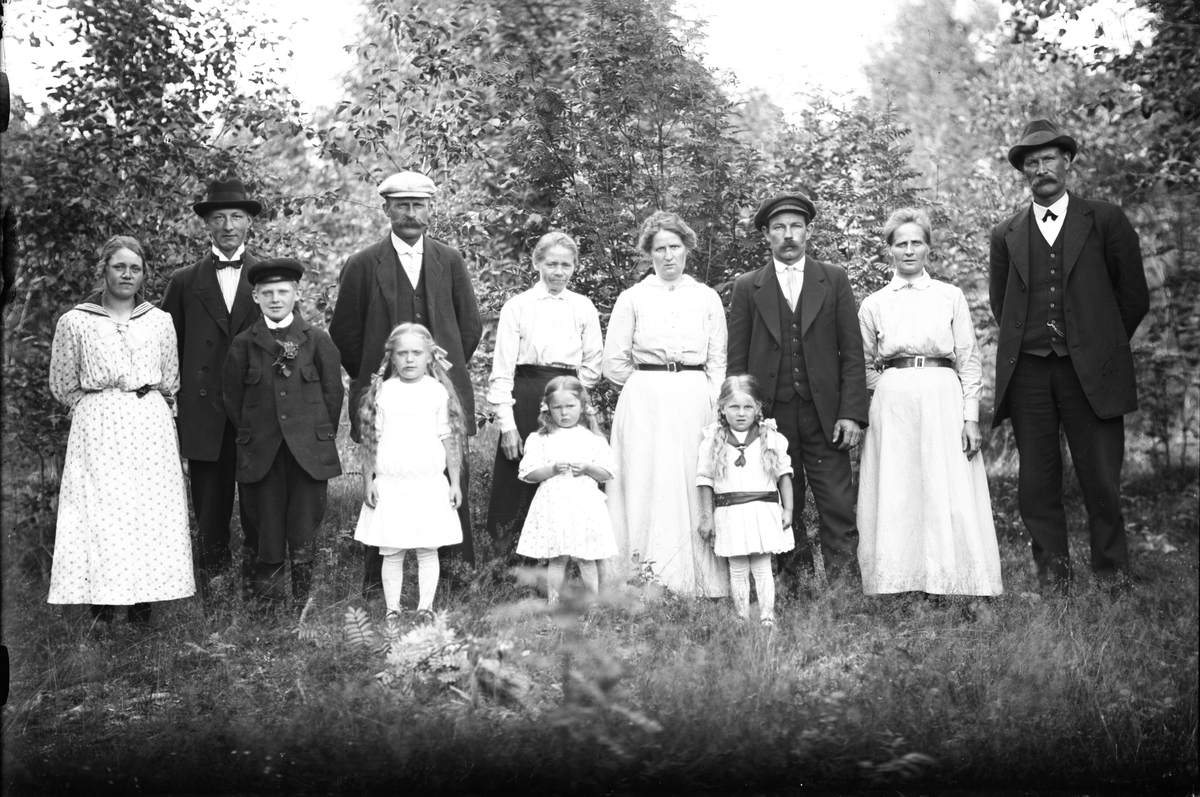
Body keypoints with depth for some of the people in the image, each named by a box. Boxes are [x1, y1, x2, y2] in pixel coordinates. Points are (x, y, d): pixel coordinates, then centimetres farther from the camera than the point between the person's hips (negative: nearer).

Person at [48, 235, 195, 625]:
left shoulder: (160, 321, 11)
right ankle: (101, 614, -5)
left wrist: (144, 410, 11)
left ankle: (142, 607, 2)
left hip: (151, 428, 2)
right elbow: (63, 386, 9)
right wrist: (100, 411, 8)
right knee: (98, 515, -8)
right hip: (98, 430, -2)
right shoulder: (75, 322, 5)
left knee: (151, 515, -3)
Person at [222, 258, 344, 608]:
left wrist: (322, 437, 4)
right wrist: (251, 436, 6)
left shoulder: (318, 341, 3)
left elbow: (333, 394, 6)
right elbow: (233, 399, 9)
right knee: (269, 526, 4)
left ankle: (304, 602, 10)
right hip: (262, 454, 1)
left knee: (305, 531, 2)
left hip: (310, 452, -1)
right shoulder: (244, 344, 5)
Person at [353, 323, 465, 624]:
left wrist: (455, 481, 2)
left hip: (430, 484, 0)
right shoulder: (382, 391, 2)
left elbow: (450, 439, 3)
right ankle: (392, 609, 12)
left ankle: (425, 607, 11)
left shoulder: (438, 391, 1)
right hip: (390, 484, 1)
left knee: (428, 550, 3)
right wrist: (368, 480, 1)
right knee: (391, 552, 4)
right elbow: (371, 439, 4)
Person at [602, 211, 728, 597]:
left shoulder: (707, 298, 10)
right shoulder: (632, 299, 6)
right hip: (644, 404, -1)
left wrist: (711, 403, -2)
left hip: (695, 402, 1)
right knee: (646, 485, -5)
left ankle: (699, 580, 3)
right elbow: (613, 362, 6)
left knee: (693, 488, -1)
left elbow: (718, 362, 10)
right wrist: (649, 385, 3)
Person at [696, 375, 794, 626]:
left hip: (765, 510, 0)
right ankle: (742, 619, 10)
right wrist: (707, 516, 3)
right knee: (737, 570, 5)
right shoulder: (713, 441, 1)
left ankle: (767, 618, 2)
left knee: (762, 567, 0)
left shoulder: (771, 438, 1)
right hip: (729, 512, 1)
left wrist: (788, 509, 2)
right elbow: (705, 480, 4)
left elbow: (784, 474, 6)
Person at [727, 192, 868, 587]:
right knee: (782, 512, 4)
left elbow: (852, 352, 4)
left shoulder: (835, 280, 8)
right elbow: (737, 361, 6)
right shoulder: (747, 287, 7)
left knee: (838, 509, -3)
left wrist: (851, 413, -5)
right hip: (769, 416, 0)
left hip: (824, 415, 0)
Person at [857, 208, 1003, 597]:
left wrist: (971, 416, -3)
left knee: (950, 499, -5)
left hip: (944, 403, 0)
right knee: (896, 499, -2)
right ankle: (898, 585, 4)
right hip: (892, 405, 1)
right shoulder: (873, 305, 10)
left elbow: (969, 361, 5)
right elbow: (865, 367, 17)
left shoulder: (951, 297, 8)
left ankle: (954, 586, 2)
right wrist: (893, 388, 2)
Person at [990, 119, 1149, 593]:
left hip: (1090, 373, -2)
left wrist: (1101, 345, 13)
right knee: (1037, 486, 3)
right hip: (1027, 373, 2)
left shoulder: (1106, 221, 6)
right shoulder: (1006, 234, 11)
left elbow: (1133, 296, 9)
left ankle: (1112, 582, 10)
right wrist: (1030, 340, 14)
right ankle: (1053, 582, 11)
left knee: (1102, 483, -2)